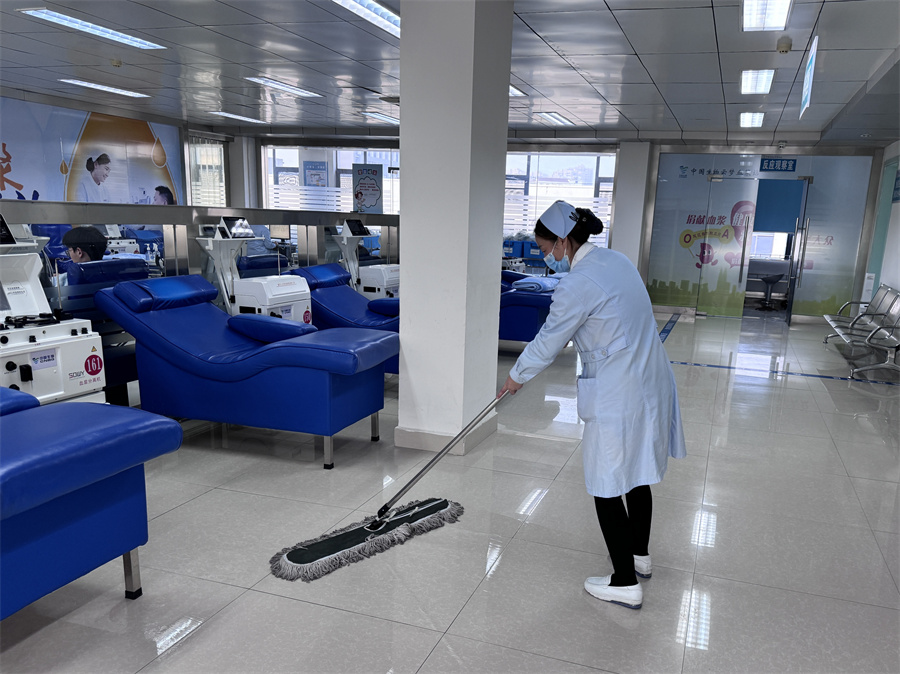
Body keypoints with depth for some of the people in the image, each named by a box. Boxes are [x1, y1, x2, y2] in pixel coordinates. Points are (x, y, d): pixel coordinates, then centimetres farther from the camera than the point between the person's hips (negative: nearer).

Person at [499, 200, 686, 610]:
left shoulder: (577, 285, -21)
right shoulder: (616, 260, 8)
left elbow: (548, 342, -10)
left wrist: (516, 376, 7)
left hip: (617, 398, -10)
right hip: (651, 382, 10)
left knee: (607, 487, 5)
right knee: (636, 473, 23)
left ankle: (625, 583, 17)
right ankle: (640, 555, 42)